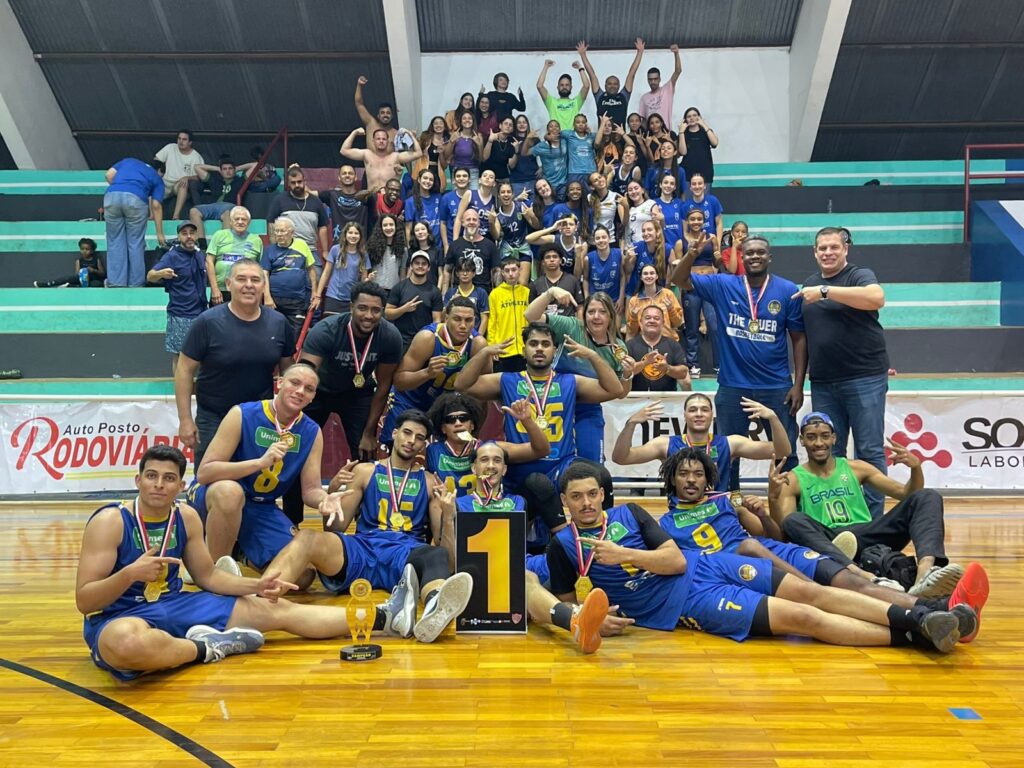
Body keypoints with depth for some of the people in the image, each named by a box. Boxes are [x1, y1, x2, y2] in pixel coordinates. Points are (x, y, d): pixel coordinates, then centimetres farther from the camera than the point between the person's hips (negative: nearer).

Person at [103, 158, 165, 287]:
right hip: (136, 198, -2)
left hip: (111, 195, 2)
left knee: (115, 242, 9)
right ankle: (136, 283, 10)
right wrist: (160, 233, 17)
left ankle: (116, 283, 7)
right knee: (136, 243, 9)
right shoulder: (157, 178, 25)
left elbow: (108, 175, 18)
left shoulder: (129, 160, 34)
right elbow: (156, 206, 15)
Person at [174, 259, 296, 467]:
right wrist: (185, 420, -10)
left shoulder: (279, 323, -2)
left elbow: (287, 370, 9)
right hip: (213, 419, -2)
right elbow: (184, 370, -8)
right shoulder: (207, 322, -11)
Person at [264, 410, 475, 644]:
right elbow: (337, 528, 14)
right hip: (362, 549, 1)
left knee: (439, 554, -37)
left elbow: (443, 543, 14)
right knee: (307, 537, -29)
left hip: (407, 553, -1)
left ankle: (435, 608, -71)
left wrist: (447, 513, -6)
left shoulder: (429, 482, 19)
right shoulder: (365, 471, 18)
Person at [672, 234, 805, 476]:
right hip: (732, 387, 1)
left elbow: (799, 339, 0)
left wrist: (798, 384, -4)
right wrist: (692, 253, -22)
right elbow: (679, 280, -4)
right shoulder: (722, 285, -1)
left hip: (777, 387, 0)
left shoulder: (788, 291, -3)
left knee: (786, 454, 9)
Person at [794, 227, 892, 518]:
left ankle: (873, 517, 7)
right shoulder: (809, 284, 16)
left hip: (864, 379, -5)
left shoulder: (860, 275, -2)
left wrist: (826, 291, -23)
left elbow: (877, 298, -25)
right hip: (823, 383, 5)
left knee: (870, 451, -1)